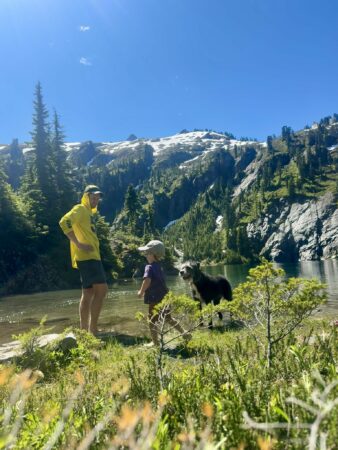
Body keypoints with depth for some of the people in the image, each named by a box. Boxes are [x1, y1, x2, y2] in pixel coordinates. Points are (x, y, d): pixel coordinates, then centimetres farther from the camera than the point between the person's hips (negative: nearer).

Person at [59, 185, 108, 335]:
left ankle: (84, 330, 12)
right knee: (102, 289, -15)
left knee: (88, 293, 8)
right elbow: (64, 222, -22)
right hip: (88, 256, -10)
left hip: (91, 257, 10)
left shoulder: (88, 212, 24)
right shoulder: (80, 209, -4)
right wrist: (78, 244, -23)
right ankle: (93, 328, -12)